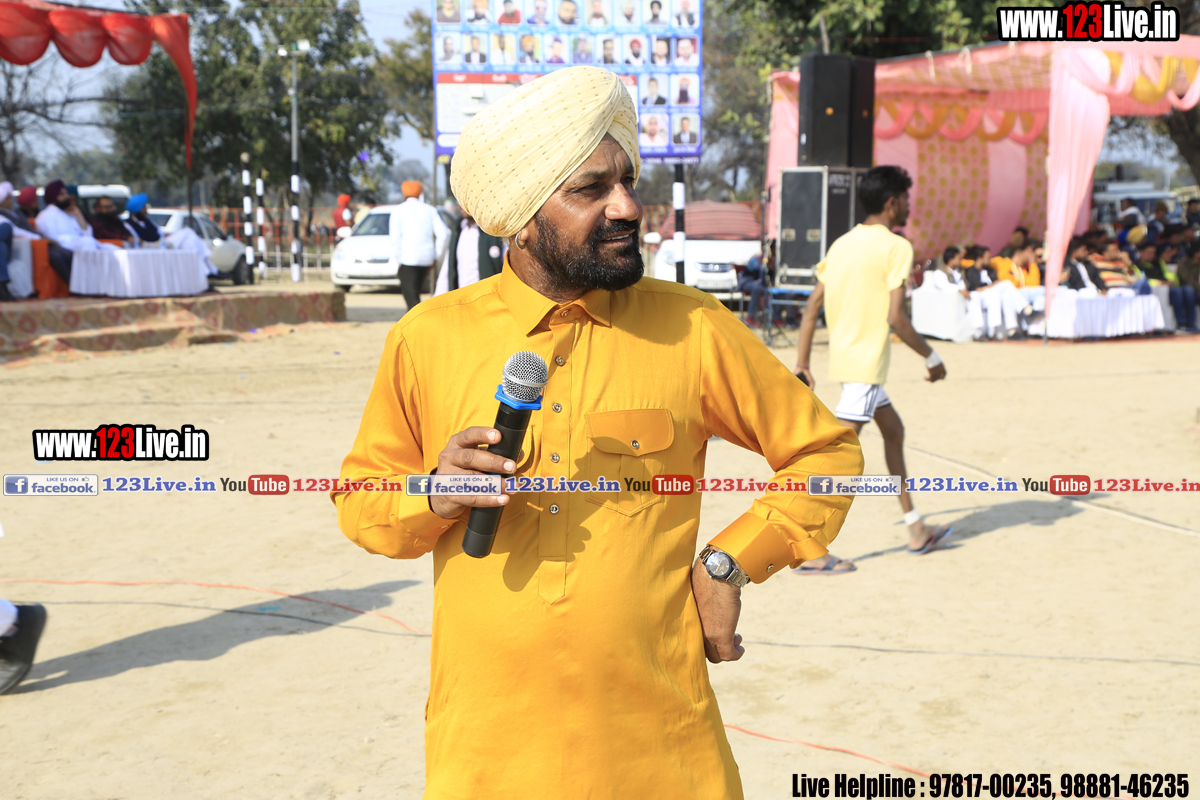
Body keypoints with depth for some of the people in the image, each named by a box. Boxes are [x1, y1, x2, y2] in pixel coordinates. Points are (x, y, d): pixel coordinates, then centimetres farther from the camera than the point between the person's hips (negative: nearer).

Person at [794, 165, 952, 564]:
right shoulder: (896, 246, -11)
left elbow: (812, 307, 9)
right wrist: (932, 357, -6)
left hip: (846, 356, 9)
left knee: (893, 430, 21)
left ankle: (916, 530, 30)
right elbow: (895, 317, -18)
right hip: (866, 362, -9)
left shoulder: (842, 243, 11)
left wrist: (802, 365, 11)